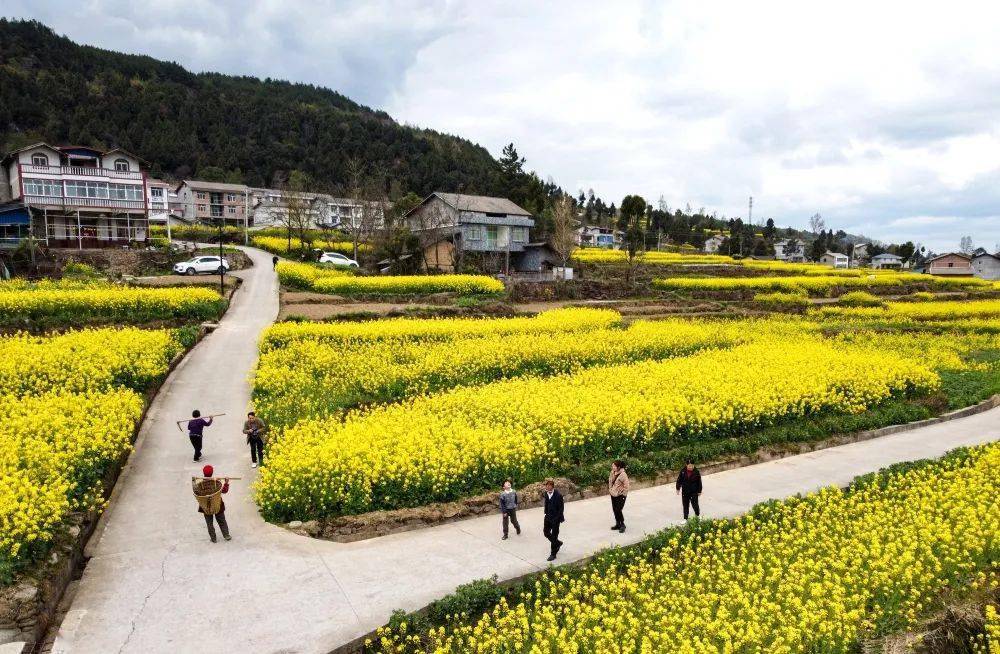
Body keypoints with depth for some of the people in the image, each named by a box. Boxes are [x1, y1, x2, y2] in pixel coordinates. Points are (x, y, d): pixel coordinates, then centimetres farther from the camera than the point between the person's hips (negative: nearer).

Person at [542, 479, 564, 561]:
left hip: (555, 518, -7)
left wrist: (557, 519, -17)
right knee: (546, 532, 14)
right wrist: (546, 514, 9)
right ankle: (558, 543, 38)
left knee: (554, 536, 2)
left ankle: (553, 554, 14)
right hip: (548, 516, 7)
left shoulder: (558, 495, -21)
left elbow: (561, 508, -17)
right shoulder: (546, 493, -1)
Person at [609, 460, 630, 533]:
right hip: (613, 495, 7)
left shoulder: (623, 475, -20)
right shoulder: (612, 473, 2)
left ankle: (622, 525, 8)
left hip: (620, 495, -7)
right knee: (614, 510, 12)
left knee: (618, 510, -8)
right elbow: (610, 482, 17)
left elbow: (626, 486, -16)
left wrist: (623, 494, -14)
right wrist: (610, 490, 11)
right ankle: (618, 524, 26)